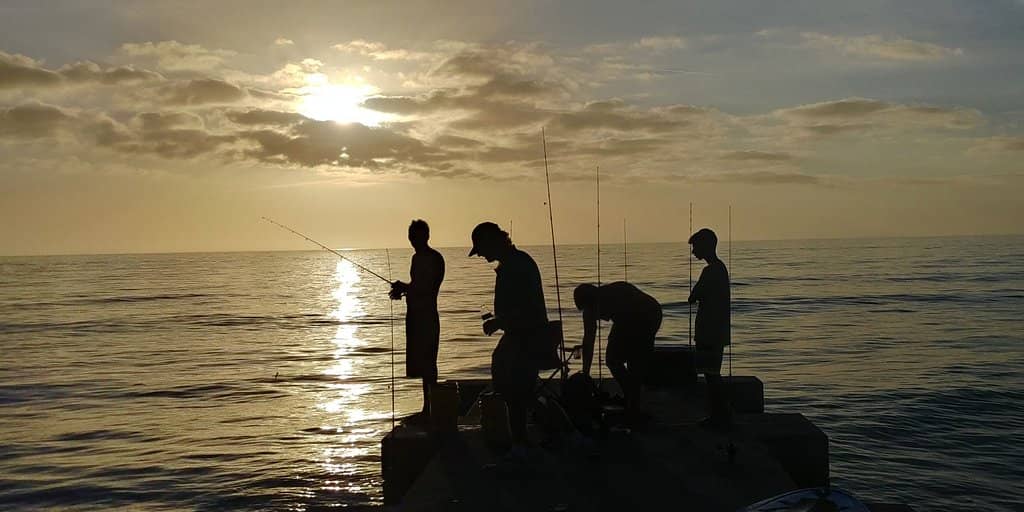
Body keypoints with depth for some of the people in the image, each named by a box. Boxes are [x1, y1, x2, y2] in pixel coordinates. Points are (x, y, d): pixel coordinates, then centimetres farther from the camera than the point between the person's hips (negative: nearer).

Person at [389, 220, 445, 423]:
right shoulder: (418, 258, 16)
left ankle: (429, 409, -5)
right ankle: (428, 409, 21)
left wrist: (404, 288, -11)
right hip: (416, 315, 10)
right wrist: (403, 289, 7)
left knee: (426, 364, -9)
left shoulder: (434, 258, -12)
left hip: (426, 317, -10)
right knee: (422, 365, 13)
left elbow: (428, 288, -19)